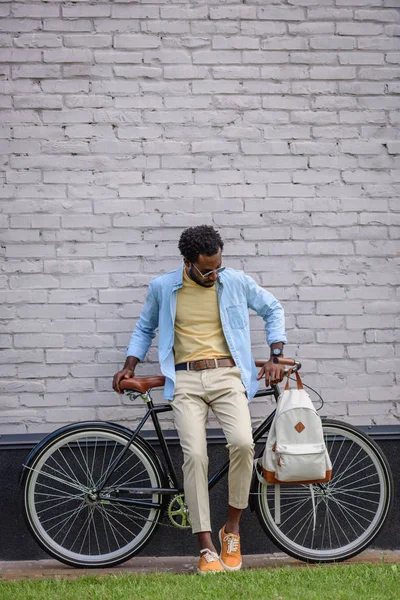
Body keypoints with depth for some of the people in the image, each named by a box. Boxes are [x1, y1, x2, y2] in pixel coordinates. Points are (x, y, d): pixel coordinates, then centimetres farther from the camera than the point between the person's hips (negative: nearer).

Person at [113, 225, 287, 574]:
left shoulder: (236, 282, 6)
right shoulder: (162, 288, 6)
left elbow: (273, 309, 19)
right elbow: (145, 328, 22)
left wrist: (275, 356, 10)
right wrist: (129, 367, 10)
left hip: (227, 375, 0)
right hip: (186, 380, 0)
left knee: (243, 443, -25)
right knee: (195, 455, -19)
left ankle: (232, 529, -3)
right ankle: (207, 549, -12)